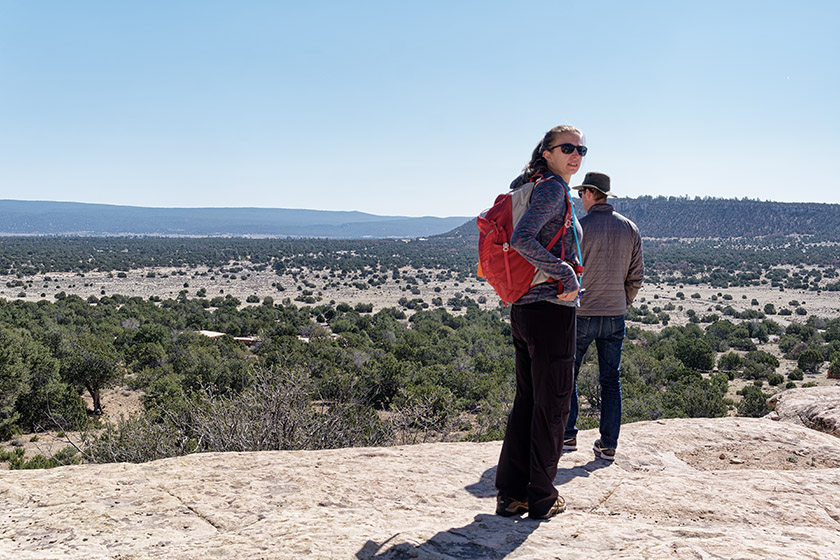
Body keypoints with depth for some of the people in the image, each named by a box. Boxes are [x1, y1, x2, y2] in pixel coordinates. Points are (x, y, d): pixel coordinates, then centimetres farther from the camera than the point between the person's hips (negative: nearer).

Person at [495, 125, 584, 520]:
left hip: (522, 309, 9)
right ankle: (541, 498, 13)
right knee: (552, 403, 2)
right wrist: (566, 275, -19)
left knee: (526, 400, 13)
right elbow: (521, 239, -25)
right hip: (551, 309, -9)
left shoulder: (529, 188, 16)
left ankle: (510, 494, 18)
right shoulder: (553, 190, -11)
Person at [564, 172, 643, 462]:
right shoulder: (630, 229, 4)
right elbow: (636, 276, 6)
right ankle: (608, 445, 10)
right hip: (615, 318, 4)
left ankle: (567, 435, 14)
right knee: (611, 381, 9)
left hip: (580, 315, -4)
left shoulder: (579, 227, -11)